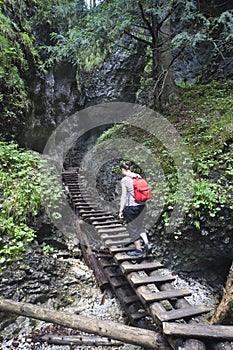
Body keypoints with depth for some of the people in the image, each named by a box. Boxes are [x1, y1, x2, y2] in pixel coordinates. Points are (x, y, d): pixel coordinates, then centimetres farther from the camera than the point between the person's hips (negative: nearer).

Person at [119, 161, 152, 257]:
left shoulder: (124, 180, -13)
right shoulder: (138, 176, 6)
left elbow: (124, 196, -12)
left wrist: (121, 210, -6)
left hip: (131, 207, -7)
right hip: (142, 205, 7)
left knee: (132, 228, 10)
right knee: (139, 225, 24)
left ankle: (138, 250, 20)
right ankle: (147, 243, 12)